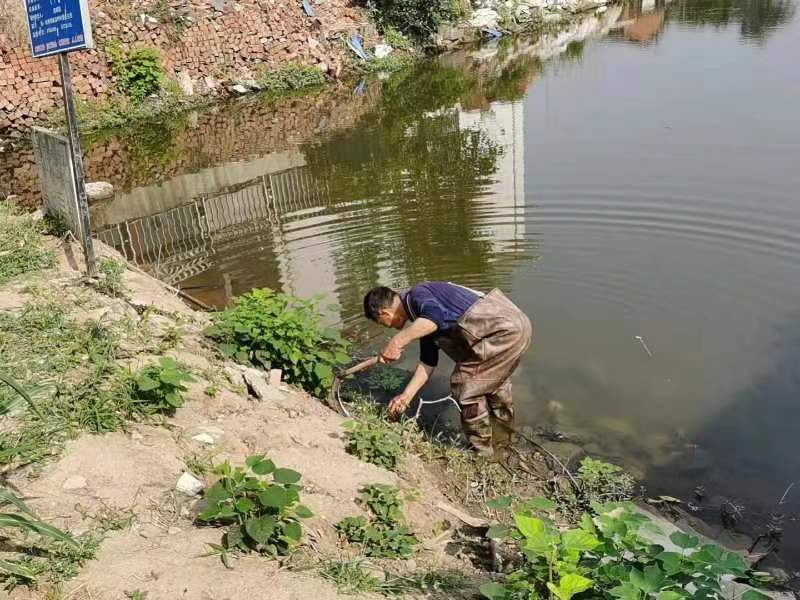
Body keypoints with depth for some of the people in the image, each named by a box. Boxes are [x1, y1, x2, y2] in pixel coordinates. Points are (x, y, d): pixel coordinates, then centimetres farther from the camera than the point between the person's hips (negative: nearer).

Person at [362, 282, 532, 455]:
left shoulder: (418, 294, -10)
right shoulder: (423, 322, 20)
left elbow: (434, 317, -32)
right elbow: (428, 362, 24)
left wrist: (396, 342, -31)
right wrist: (406, 396, 26)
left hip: (505, 330, -10)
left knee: (465, 386, 1)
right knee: (492, 382, 30)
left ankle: (482, 453, 17)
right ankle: (500, 441, 50)